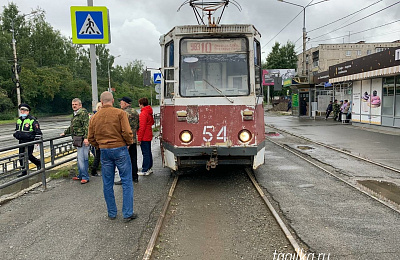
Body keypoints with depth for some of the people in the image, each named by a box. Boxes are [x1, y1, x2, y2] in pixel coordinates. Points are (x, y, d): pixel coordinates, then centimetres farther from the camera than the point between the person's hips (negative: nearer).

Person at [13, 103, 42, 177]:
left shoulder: (32, 120, -10)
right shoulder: (19, 120, 13)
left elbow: (38, 131, -9)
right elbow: (17, 129, 29)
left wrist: (37, 140, -11)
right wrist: (15, 134, 9)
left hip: (29, 141, -7)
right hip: (21, 141, 7)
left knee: (29, 155, -7)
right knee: (21, 156, 7)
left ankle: (38, 163, 20)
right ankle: (24, 171, 16)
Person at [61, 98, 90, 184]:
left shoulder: (83, 113, -10)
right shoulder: (75, 114, 22)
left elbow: (86, 126, -19)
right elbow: (72, 127, 36)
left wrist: (86, 137, -26)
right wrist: (65, 132, 40)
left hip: (82, 139, -10)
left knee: (82, 158, -9)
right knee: (79, 158, 15)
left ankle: (85, 177, -3)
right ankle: (80, 175, 25)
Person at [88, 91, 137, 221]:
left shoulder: (95, 117, 6)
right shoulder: (120, 113, -7)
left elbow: (91, 138, 9)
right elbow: (127, 132, -15)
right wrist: (129, 142, 3)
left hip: (104, 152, 4)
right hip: (120, 149, -4)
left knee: (107, 184, 13)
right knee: (126, 181, 3)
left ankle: (112, 213, 22)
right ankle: (128, 213, 4)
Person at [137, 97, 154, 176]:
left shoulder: (143, 113, -17)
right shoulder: (149, 112, 12)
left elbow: (142, 127, -20)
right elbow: (152, 122, 24)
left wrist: (139, 138, -17)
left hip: (144, 137, -10)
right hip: (149, 136, 10)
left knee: (145, 153, -5)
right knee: (148, 152, 15)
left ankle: (145, 170, 0)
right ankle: (149, 168, 24)